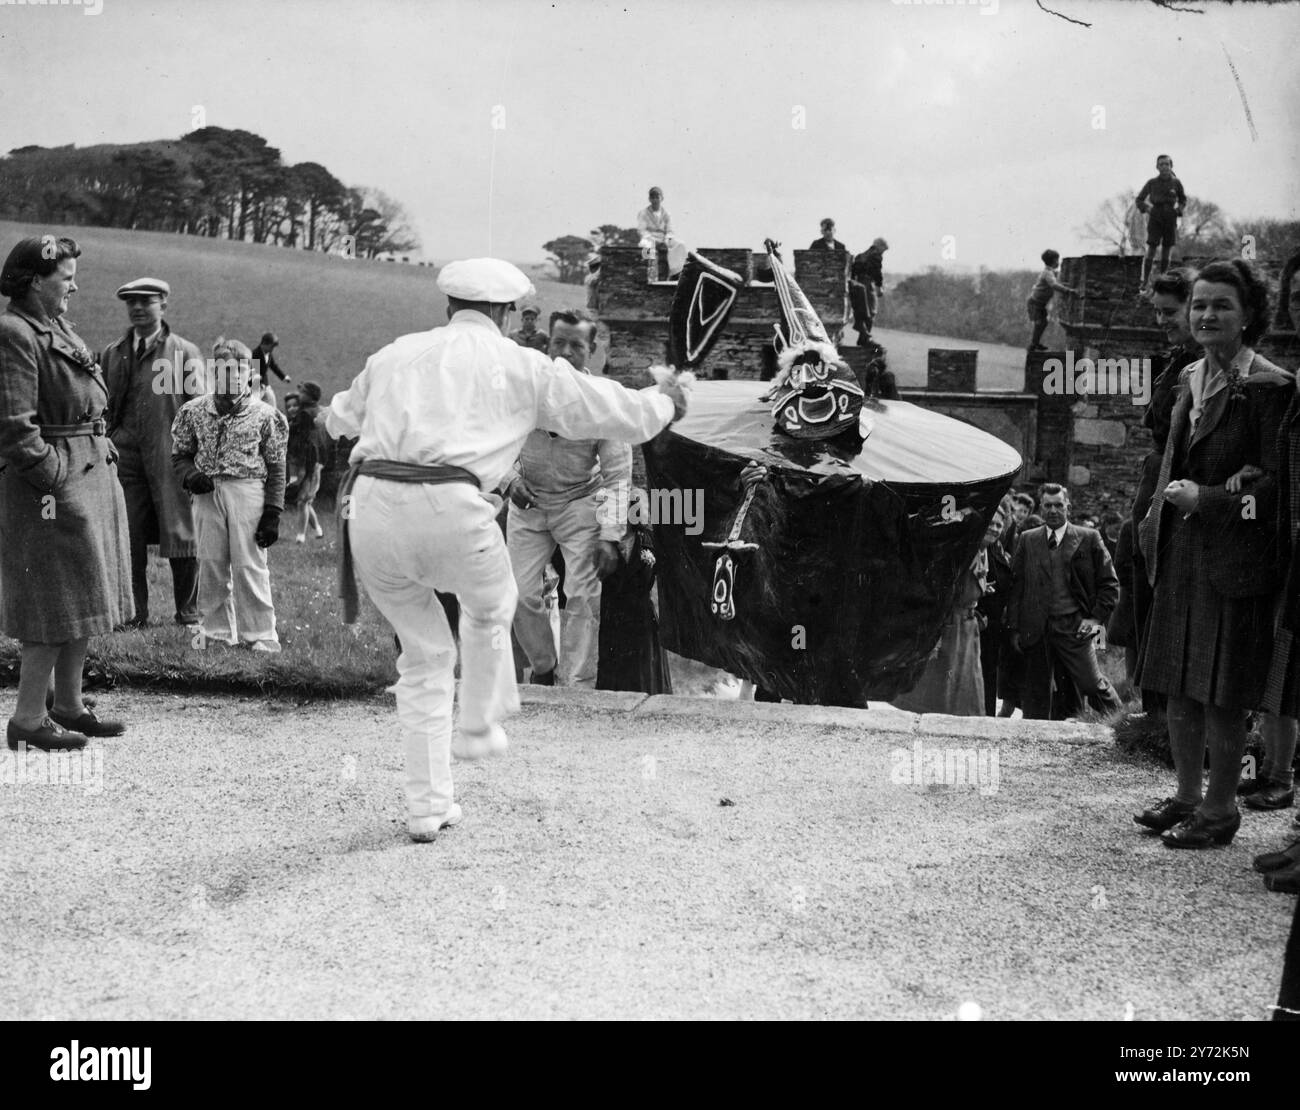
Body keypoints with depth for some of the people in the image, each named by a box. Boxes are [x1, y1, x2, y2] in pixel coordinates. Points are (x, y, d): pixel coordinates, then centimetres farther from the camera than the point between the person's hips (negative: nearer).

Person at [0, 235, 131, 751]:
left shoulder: (58, 330, 15)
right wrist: (54, 480, -21)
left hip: (92, 477, 10)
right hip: (54, 484, -10)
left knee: (81, 603, 15)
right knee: (58, 607, -6)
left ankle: (68, 706, 25)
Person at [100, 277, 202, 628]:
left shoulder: (185, 353, 5)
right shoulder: (111, 355, 14)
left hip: (172, 458, -3)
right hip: (125, 457, 3)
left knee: (182, 536, -1)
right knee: (129, 540, 2)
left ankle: (188, 612, 11)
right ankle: (135, 611, 12)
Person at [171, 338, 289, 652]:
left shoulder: (264, 415, -1)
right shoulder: (194, 411, 6)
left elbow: (276, 468, 1)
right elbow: (180, 454, 14)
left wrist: (272, 513, -4)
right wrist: (189, 476, -9)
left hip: (248, 490, -3)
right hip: (207, 493, 3)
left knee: (249, 566, -3)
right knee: (211, 564, 8)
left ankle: (260, 636, 6)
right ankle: (216, 632, 20)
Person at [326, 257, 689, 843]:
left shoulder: (395, 354, 23)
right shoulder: (522, 365, 14)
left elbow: (340, 417, 41)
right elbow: (620, 414, 19)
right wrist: (664, 399, 41)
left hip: (371, 506, 4)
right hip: (450, 510, -4)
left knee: (424, 651, 20)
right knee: (490, 608, 31)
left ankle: (427, 806, 21)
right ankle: (477, 727, 38)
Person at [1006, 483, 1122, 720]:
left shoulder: (1088, 539, 5)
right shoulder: (1027, 541, 10)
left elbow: (1109, 583, 7)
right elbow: (1015, 585, 8)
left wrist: (1096, 618, -4)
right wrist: (1015, 628, 2)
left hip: (1075, 626, -2)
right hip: (1036, 628, 2)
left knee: (1092, 683, -7)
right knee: (1037, 692, 5)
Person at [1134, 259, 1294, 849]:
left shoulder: (1270, 387, -12)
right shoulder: (1191, 379, 11)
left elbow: (1277, 484, -14)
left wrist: (1206, 499, -17)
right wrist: (1157, 523, 12)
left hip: (1234, 557, -7)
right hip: (1180, 554, 8)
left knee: (1221, 693, 0)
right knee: (1178, 686, 14)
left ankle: (1221, 808, 13)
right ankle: (1187, 795, 27)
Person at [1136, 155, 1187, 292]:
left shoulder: (1176, 183, 1)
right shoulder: (1152, 183, -1)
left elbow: (1183, 200, 16)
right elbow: (1139, 200, 8)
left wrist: (1179, 209, -1)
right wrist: (1146, 208, -10)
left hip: (1170, 220, 2)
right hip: (1155, 219, -2)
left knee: (1166, 252, 6)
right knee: (1151, 250, -11)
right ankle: (1144, 282, -12)